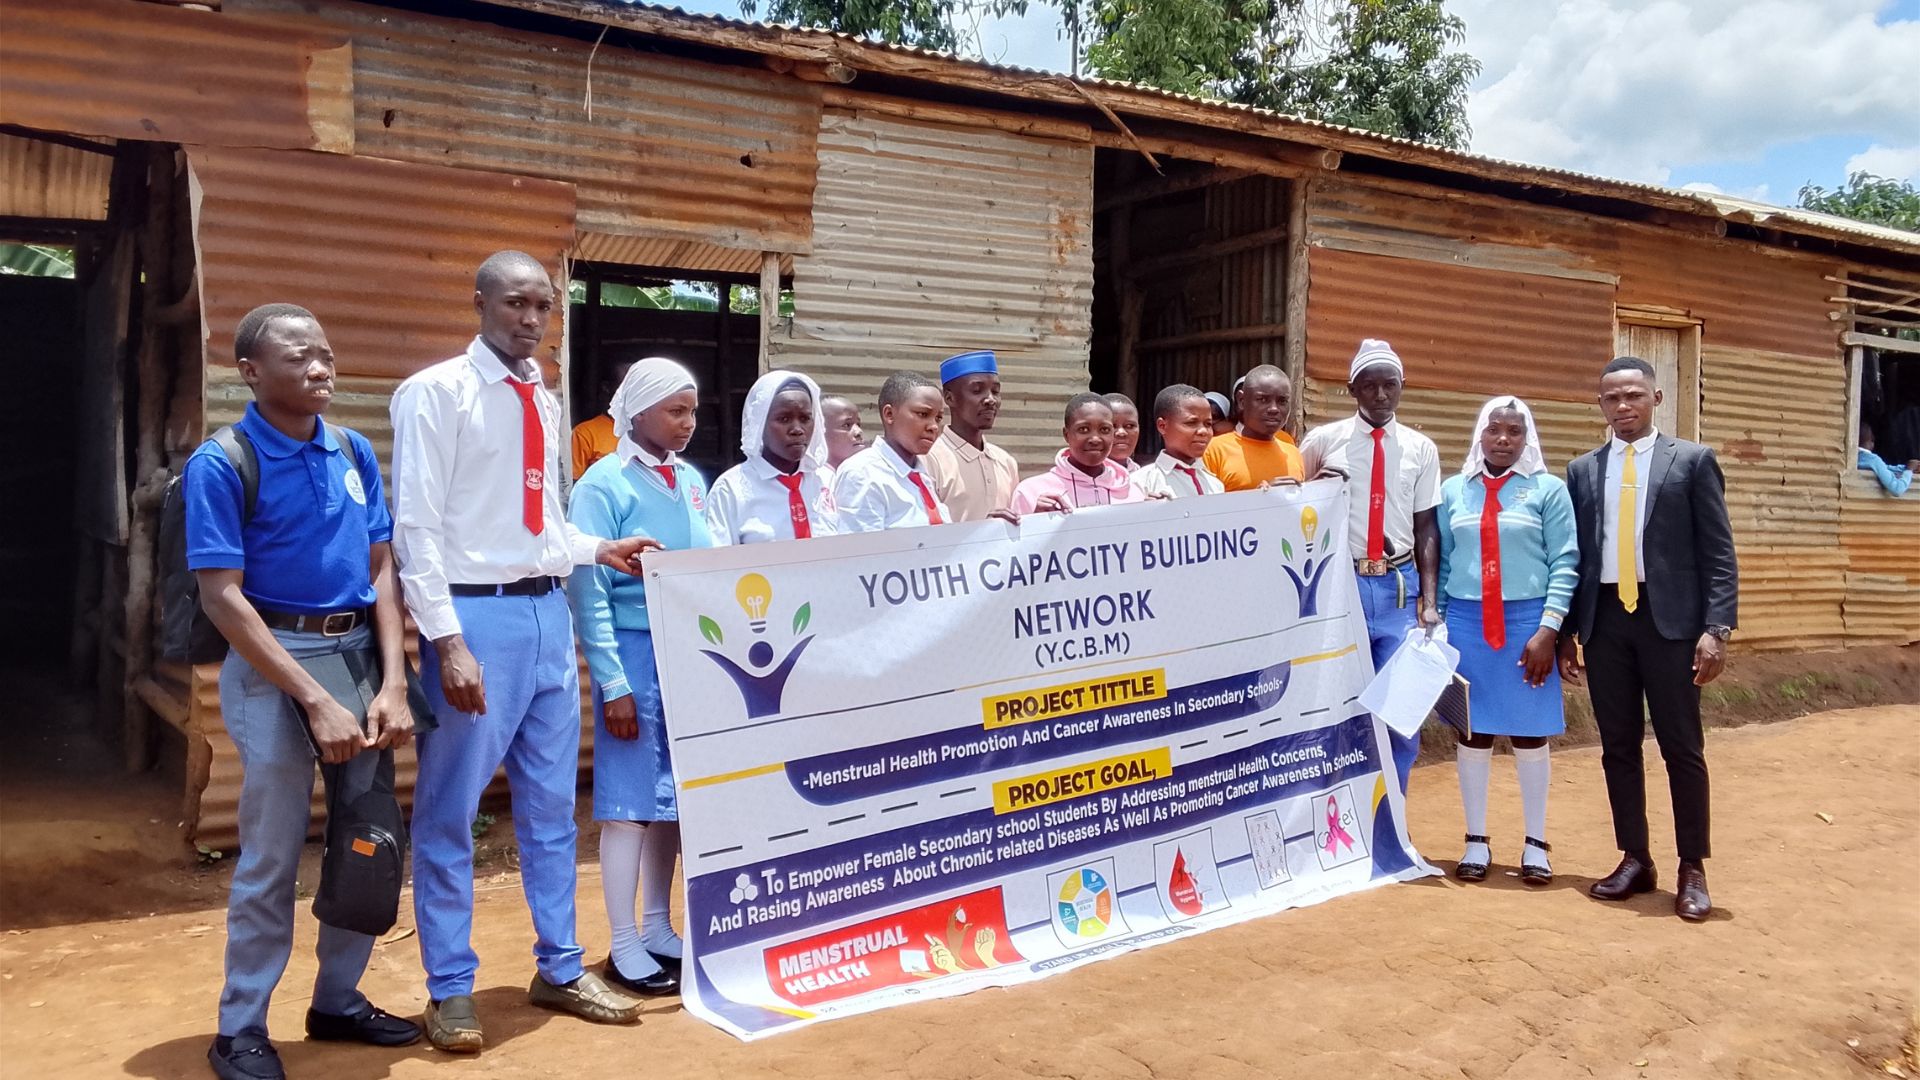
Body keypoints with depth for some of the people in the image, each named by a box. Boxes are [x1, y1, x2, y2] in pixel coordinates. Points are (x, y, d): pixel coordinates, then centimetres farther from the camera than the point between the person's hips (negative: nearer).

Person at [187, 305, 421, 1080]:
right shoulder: (221, 464, -10)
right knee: (272, 856, 2)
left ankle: (338, 1000, 29)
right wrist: (315, 700, -19)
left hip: (361, 651, 5)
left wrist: (393, 683, -4)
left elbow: (381, 570, 7)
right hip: (275, 661, -5)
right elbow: (223, 598, -14)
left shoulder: (356, 453, 5)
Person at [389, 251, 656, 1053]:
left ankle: (559, 970, 30)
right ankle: (450, 989, 20)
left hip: (547, 612, 7)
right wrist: (447, 640, -18)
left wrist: (600, 551, 7)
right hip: (477, 615, -7)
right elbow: (415, 526, -12)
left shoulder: (545, 404, 14)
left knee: (551, 804, 15)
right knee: (449, 811, 5)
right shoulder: (436, 392, -7)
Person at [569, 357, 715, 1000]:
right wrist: (613, 684, -14)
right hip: (635, 653, -6)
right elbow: (588, 591, -11)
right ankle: (624, 948, 11)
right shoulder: (604, 484, -8)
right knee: (631, 802, 0)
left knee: (675, 797, 12)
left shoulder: (692, 481, 11)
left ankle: (657, 929, 25)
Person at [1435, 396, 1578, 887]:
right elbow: (1442, 562, 9)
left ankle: (1535, 843, 18)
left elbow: (1564, 562, -3)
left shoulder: (1548, 489, 1)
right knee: (1472, 732, 6)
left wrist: (1548, 629, -11)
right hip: (1466, 622, 2)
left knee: (1529, 734, 5)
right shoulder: (1453, 491, 8)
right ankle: (1476, 841, 17)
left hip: (1527, 622, -2)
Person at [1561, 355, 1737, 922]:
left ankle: (1692, 870, 12)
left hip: (1670, 619, -3)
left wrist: (1717, 628, -11)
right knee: (1618, 746, 8)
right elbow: (1574, 555, 11)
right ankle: (1634, 860, 20)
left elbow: (1719, 553, -2)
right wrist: (1565, 631, 7)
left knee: (1682, 747, 2)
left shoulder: (1692, 460, 2)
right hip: (1605, 620, 3)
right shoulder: (1582, 470, 11)